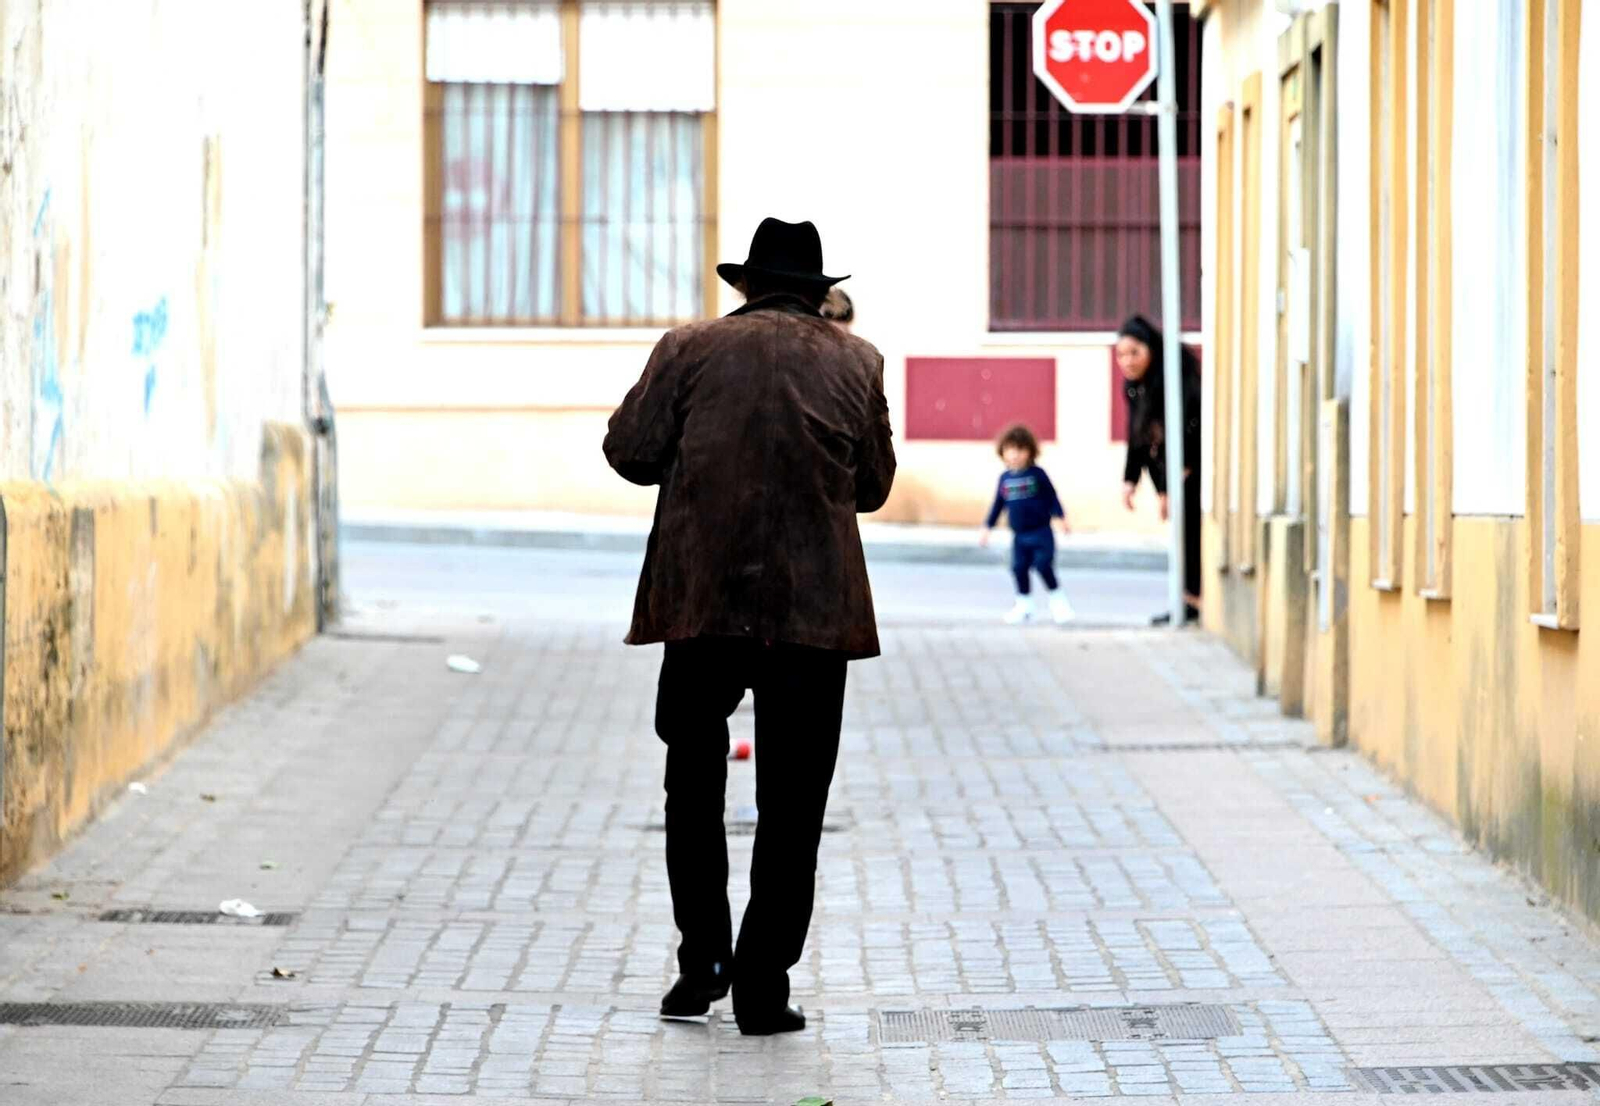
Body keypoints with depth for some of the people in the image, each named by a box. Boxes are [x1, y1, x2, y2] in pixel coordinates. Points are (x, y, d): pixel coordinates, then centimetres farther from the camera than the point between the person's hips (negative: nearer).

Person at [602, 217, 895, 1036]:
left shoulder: (690, 349, 2)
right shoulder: (854, 363, 7)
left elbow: (629, 449, -1)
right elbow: (873, 484, 12)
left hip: (702, 601, 0)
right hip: (815, 609, 0)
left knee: (693, 784, 17)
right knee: (790, 807, 4)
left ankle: (703, 956, 9)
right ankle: (764, 989, 2)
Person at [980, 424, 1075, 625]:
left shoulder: (1036, 474, -6)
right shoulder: (1005, 478, 6)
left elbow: (1051, 497, -2)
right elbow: (998, 505, 14)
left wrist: (1062, 518, -7)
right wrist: (987, 529, 15)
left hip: (1040, 532, -4)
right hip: (1019, 535, 4)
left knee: (1043, 565, -11)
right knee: (1019, 568, 1)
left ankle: (1058, 601, 6)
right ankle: (1023, 605, 13)